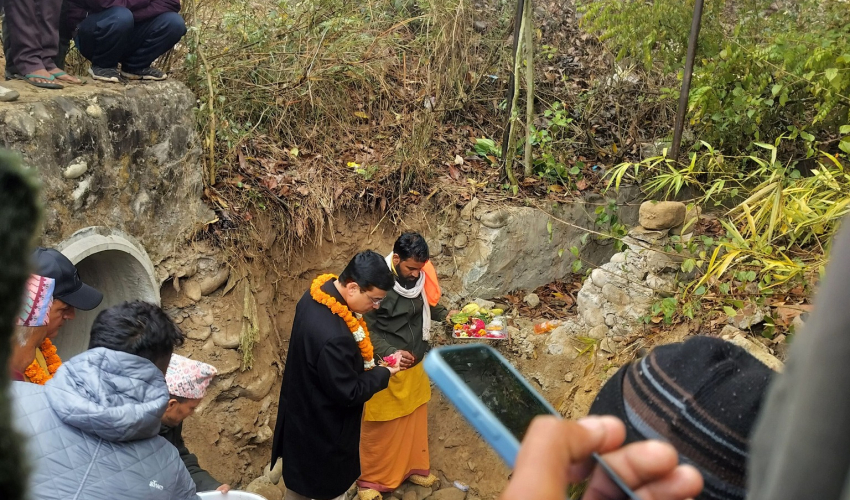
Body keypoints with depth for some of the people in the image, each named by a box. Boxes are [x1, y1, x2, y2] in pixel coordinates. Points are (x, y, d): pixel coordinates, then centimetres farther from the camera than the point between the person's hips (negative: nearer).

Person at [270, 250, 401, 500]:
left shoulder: (317, 295, -9)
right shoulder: (332, 337, -39)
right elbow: (348, 394, -27)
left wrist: (364, 362, -1)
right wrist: (382, 373, -13)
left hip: (303, 412, 9)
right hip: (323, 428, -9)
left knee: (299, 480, 29)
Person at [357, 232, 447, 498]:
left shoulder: (419, 277, -5)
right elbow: (367, 329, -21)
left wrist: (445, 314, 0)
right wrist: (391, 353, -32)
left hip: (416, 364, 7)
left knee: (414, 419, 20)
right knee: (380, 426, 8)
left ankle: (413, 467, 40)